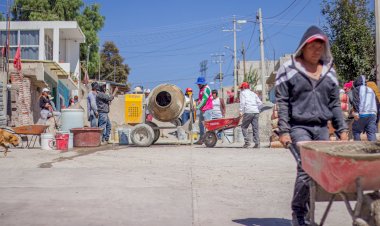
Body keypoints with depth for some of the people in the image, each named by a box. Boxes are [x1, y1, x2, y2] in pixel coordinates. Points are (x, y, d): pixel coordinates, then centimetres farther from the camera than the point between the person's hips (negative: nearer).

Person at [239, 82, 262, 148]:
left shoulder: (243, 93, 11)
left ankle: (247, 141, -7)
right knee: (255, 128, 4)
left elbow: (242, 102, -5)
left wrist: (241, 111, -6)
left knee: (244, 127, 4)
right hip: (256, 112, 5)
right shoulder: (253, 93, 25)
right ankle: (257, 143, -2)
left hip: (248, 112, -5)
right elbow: (260, 103, 16)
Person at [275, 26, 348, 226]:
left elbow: (334, 104, 16)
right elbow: (282, 103, -3)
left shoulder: (329, 71, 14)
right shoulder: (288, 70, 1)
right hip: (299, 127, -4)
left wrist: (342, 129, 8)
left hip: (322, 128, 5)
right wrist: (283, 131, -10)